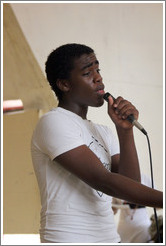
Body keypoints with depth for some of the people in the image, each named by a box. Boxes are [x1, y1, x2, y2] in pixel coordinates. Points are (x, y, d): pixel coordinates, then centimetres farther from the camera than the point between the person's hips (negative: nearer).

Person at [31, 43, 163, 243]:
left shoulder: (103, 133, 17)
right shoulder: (53, 123, -8)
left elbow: (130, 186, 4)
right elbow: (103, 181, -18)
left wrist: (125, 130, -4)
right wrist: (161, 199, -22)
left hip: (109, 237, 7)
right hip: (68, 238, -7)